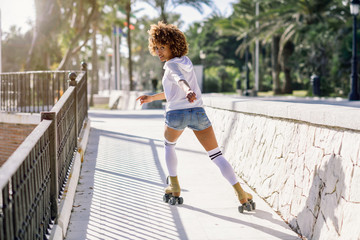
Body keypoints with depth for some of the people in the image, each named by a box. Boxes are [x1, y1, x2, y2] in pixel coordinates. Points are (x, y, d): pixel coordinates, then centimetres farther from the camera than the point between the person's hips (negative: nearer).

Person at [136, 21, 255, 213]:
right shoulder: (186, 61, 19)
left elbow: (181, 80, -29)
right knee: (216, 155, 3)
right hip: (198, 111, 5)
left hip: (176, 114, -5)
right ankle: (242, 195, -8)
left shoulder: (172, 65, -5)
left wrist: (188, 92, -49)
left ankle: (174, 188, 24)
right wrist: (153, 98, 32)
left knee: (169, 145, 26)